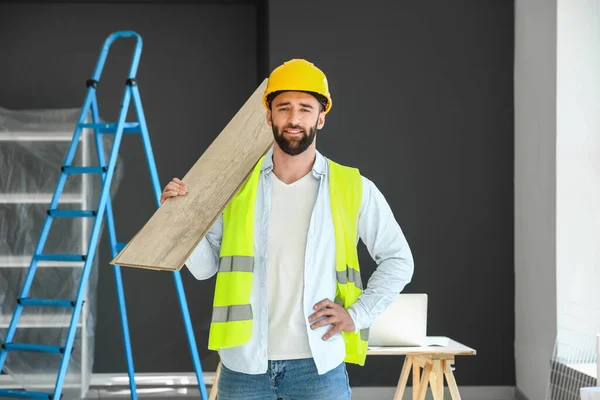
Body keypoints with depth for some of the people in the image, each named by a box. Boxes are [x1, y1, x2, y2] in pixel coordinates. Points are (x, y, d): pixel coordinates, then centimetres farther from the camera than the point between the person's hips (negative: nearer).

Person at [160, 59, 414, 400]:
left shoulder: (354, 188, 1)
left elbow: (398, 260, 9)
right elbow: (205, 266, 7)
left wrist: (358, 315, 0)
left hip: (317, 364, -1)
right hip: (244, 363, 1)